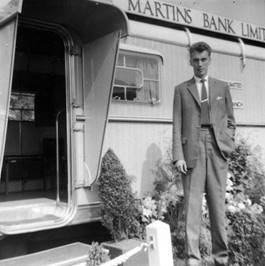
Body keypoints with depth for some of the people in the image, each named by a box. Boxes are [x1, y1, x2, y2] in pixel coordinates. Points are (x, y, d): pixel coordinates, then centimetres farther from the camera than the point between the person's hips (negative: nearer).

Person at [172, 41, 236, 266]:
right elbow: (177, 125, 4)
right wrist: (178, 155, -5)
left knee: (218, 204, 3)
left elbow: (230, 121, 18)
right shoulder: (181, 90, 11)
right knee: (192, 205, -3)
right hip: (192, 150, -1)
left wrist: (228, 144, 2)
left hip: (217, 151, 2)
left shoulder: (222, 87, 16)